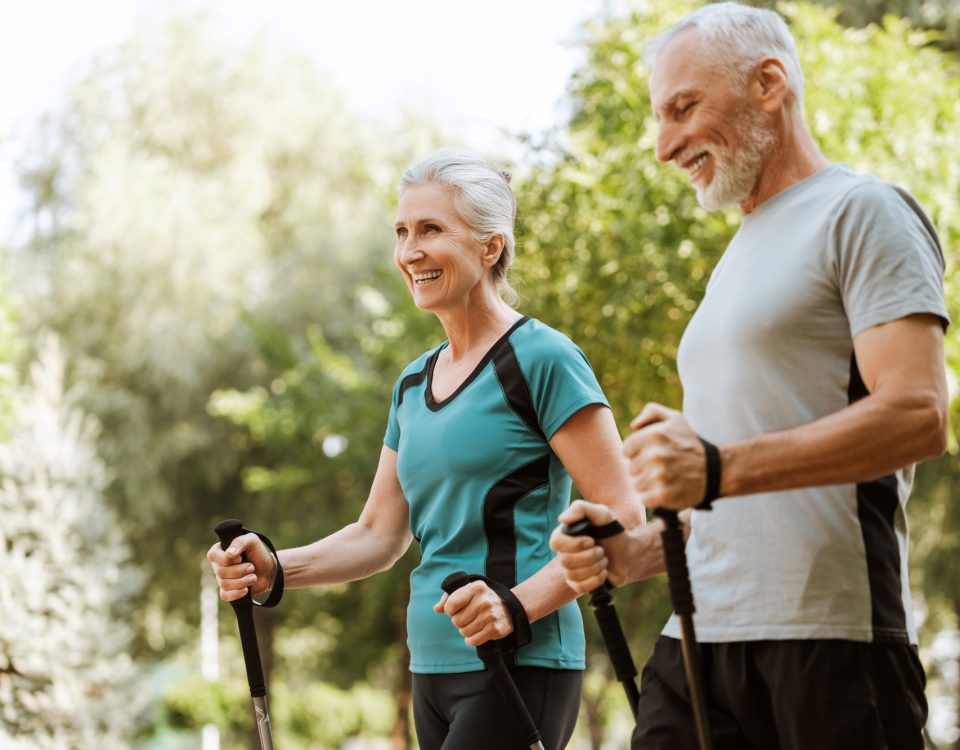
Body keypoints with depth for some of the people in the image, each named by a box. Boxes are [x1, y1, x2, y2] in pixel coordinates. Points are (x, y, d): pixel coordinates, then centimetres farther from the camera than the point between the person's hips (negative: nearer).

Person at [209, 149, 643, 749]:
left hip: (518, 666, -8)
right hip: (434, 670, 8)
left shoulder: (541, 359, -8)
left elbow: (624, 520, -13)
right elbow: (380, 535, 16)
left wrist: (520, 603, -25)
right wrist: (274, 569, 0)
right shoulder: (413, 384, 17)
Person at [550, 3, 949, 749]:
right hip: (702, 634, 8)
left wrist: (720, 469, -23)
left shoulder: (861, 212, -2)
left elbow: (916, 416, -16)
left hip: (827, 639, -7)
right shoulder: (739, 260, 25)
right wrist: (635, 552, 9)